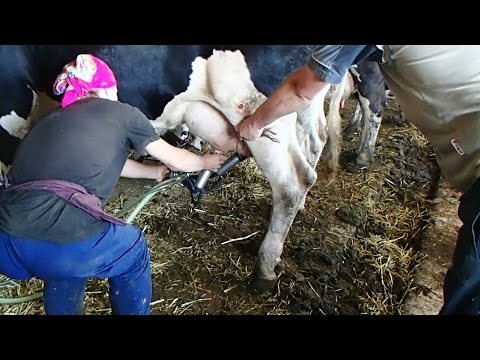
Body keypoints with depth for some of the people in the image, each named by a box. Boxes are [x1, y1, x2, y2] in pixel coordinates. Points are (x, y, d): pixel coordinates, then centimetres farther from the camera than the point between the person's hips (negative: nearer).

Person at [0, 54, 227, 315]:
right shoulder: (119, 112, 10)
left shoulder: (54, 117, 26)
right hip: (61, 241, -6)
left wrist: (154, 171, 54)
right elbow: (175, 159, 20)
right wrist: (207, 162, 42)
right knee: (133, 251, 23)